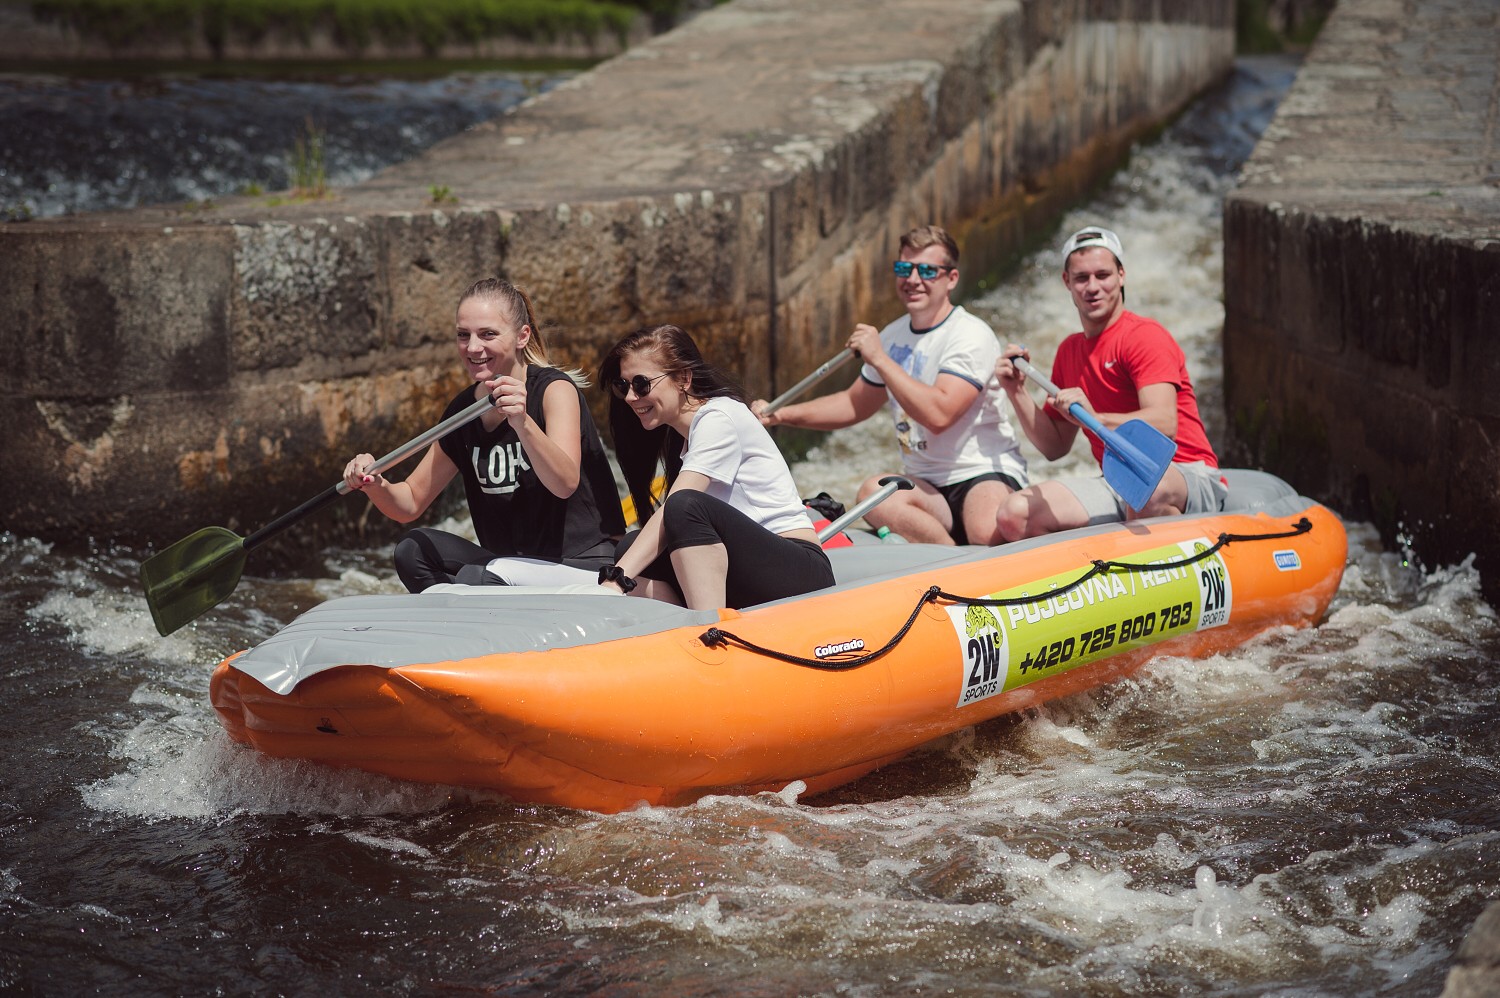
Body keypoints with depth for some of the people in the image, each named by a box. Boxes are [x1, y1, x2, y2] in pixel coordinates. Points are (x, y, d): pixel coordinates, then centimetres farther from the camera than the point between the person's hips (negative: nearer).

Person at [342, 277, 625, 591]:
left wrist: (522, 424, -47)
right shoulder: (462, 409, 6)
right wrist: (377, 486, -13)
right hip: (515, 564, 7)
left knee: (475, 578, -29)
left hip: (585, 566, -7)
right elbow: (411, 504, 10)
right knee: (415, 549, -10)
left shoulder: (555, 389, -12)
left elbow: (565, 483, -30)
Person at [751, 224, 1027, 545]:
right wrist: (781, 415, 16)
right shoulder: (892, 336, 13)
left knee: (988, 532, -40)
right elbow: (854, 404, 28)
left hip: (987, 475, -6)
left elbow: (938, 415, -25)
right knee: (873, 491, -30)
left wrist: (879, 359, -19)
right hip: (926, 485, 6)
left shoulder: (971, 335, -10)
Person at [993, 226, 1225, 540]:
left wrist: (1095, 419, -36)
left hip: (1188, 481, -6)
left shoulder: (1145, 336, -7)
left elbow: (1164, 425, -22)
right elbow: (1054, 448, 18)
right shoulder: (1069, 350, 16)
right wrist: (1017, 393, 5)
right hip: (1117, 485, 7)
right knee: (1013, 515, -15)